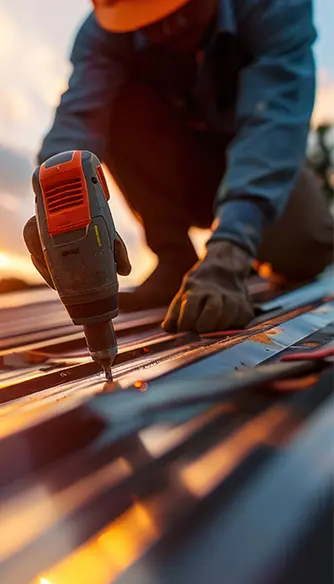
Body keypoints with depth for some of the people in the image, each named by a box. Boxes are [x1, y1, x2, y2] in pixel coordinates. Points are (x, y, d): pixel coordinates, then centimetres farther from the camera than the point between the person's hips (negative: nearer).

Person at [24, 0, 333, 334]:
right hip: (180, 170, 2)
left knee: (305, 246, -29)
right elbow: (79, 117, -35)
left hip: (261, 161, -1)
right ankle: (174, 260, -15)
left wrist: (228, 252, -55)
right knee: (119, 104, -26)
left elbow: (274, 123, -40)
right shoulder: (105, 31, -20)